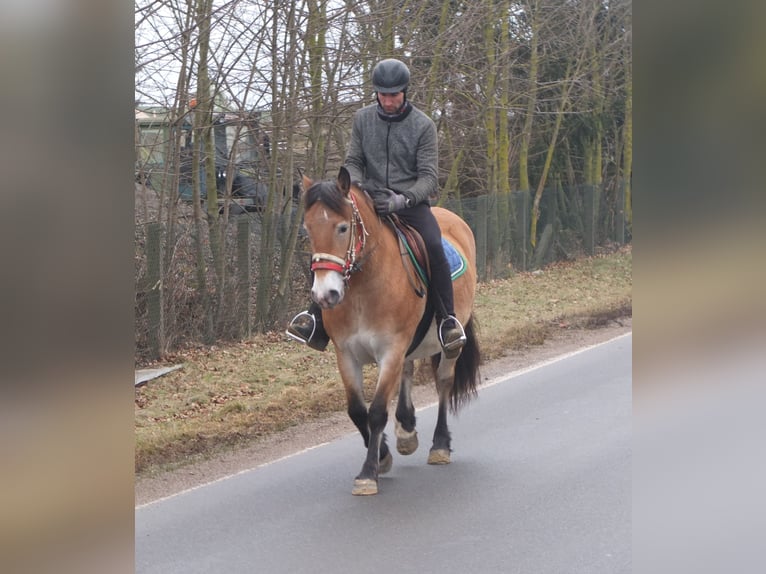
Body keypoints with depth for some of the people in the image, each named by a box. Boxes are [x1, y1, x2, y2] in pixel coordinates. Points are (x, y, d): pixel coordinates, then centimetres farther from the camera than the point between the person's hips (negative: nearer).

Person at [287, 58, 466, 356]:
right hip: (370, 200, 3)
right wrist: (356, 184, -16)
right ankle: (317, 316, -12)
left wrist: (401, 199, -26)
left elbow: (429, 178, -8)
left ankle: (448, 321, -18)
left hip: (410, 201, -3)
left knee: (434, 246, -30)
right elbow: (353, 162, 9)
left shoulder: (423, 125, -4)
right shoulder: (363, 119, 5)